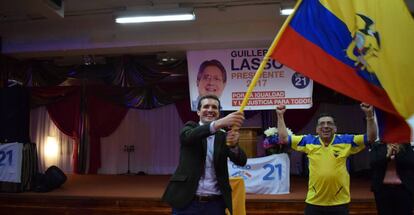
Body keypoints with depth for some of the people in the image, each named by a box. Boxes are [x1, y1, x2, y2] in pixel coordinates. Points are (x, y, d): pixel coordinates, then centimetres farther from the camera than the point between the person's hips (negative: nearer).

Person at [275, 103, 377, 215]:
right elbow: (284, 138, 5)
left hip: (339, 202, 0)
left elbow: (370, 137, -1)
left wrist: (369, 115, -12)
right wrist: (280, 116, 3)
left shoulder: (345, 141, 0)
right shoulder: (308, 141, 1)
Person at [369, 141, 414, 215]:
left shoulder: (406, 146, 5)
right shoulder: (377, 146, 4)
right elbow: (373, 163, -10)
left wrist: (398, 153, -19)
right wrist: (387, 155, -20)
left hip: (404, 188, 0)